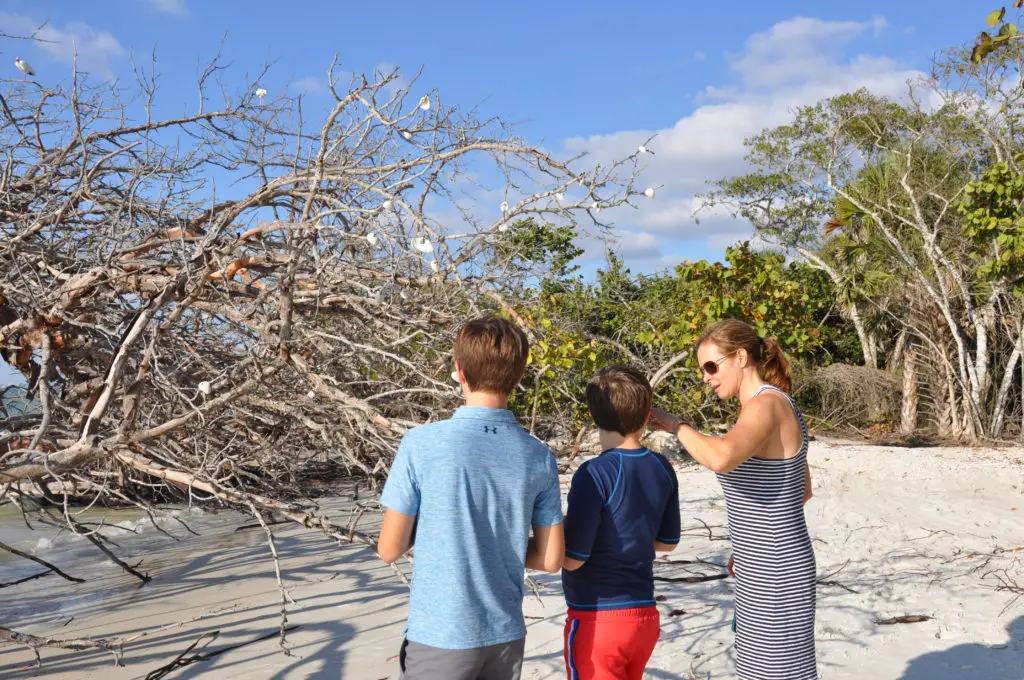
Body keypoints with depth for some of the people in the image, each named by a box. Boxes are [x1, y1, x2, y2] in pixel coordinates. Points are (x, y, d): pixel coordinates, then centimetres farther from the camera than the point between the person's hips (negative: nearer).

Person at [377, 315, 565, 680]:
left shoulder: (421, 443, -15)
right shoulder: (539, 457, -5)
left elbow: (390, 549, -8)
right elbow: (551, 560, 1)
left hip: (440, 635, -3)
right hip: (505, 634, 3)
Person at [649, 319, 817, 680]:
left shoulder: (766, 405, -20)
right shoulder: (777, 407, 10)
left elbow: (720, 458, -40)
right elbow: (803, 489, 20)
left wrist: (675, 423, -21)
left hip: (774, 573, -10)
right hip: (767, 565, 10)